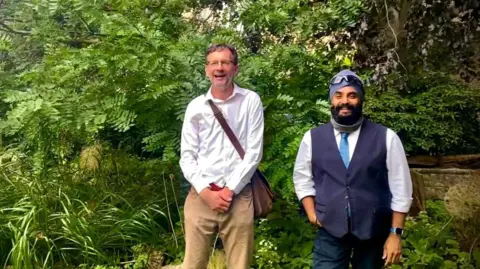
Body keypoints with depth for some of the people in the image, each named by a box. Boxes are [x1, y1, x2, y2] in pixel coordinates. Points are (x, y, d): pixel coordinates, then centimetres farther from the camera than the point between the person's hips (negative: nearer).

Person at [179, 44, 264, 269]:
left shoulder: (250, 101, 3)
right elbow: (187, 156, 5)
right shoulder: (196, 106, 7)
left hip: (238, 196, -1)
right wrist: (205, 192, -7)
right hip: (201, 196, 2)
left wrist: (230, 190, -8)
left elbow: (254, 151, -2)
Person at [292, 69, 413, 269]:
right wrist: (312, 214, 1)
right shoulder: (312, 138, 1)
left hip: (374, 232, 0)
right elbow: (302, 179, 12)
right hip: (330, 232, 1)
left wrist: (396, 232, -3)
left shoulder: (387, 138, -4)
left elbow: (401, 188, -1)